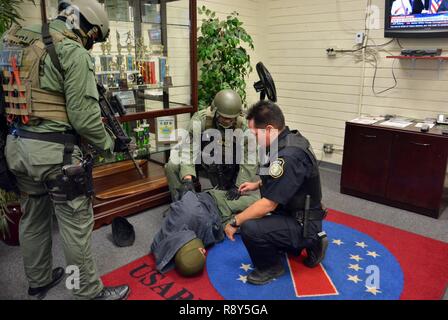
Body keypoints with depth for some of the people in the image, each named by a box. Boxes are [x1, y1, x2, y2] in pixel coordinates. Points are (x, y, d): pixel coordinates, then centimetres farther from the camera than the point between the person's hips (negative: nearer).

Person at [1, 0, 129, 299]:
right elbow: (83, 114, -17)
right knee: (77, 224, 5)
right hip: (53, 150, -8)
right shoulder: (73, 52, -13)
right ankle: (91, 292, 21)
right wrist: (109, 143, -2)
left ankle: (39, 281, 41)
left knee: (33, 219, 22)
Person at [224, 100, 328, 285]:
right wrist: (257, 185, 15)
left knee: (249, 228, -29)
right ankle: (308, 244, 22)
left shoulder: (288, 157, -30)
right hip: (300, 216, 10)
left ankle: (270, 268, 0)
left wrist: (234, 222, -16)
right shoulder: (292, 139, 1)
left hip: (302, 225, -10)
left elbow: (268, 205, -27)